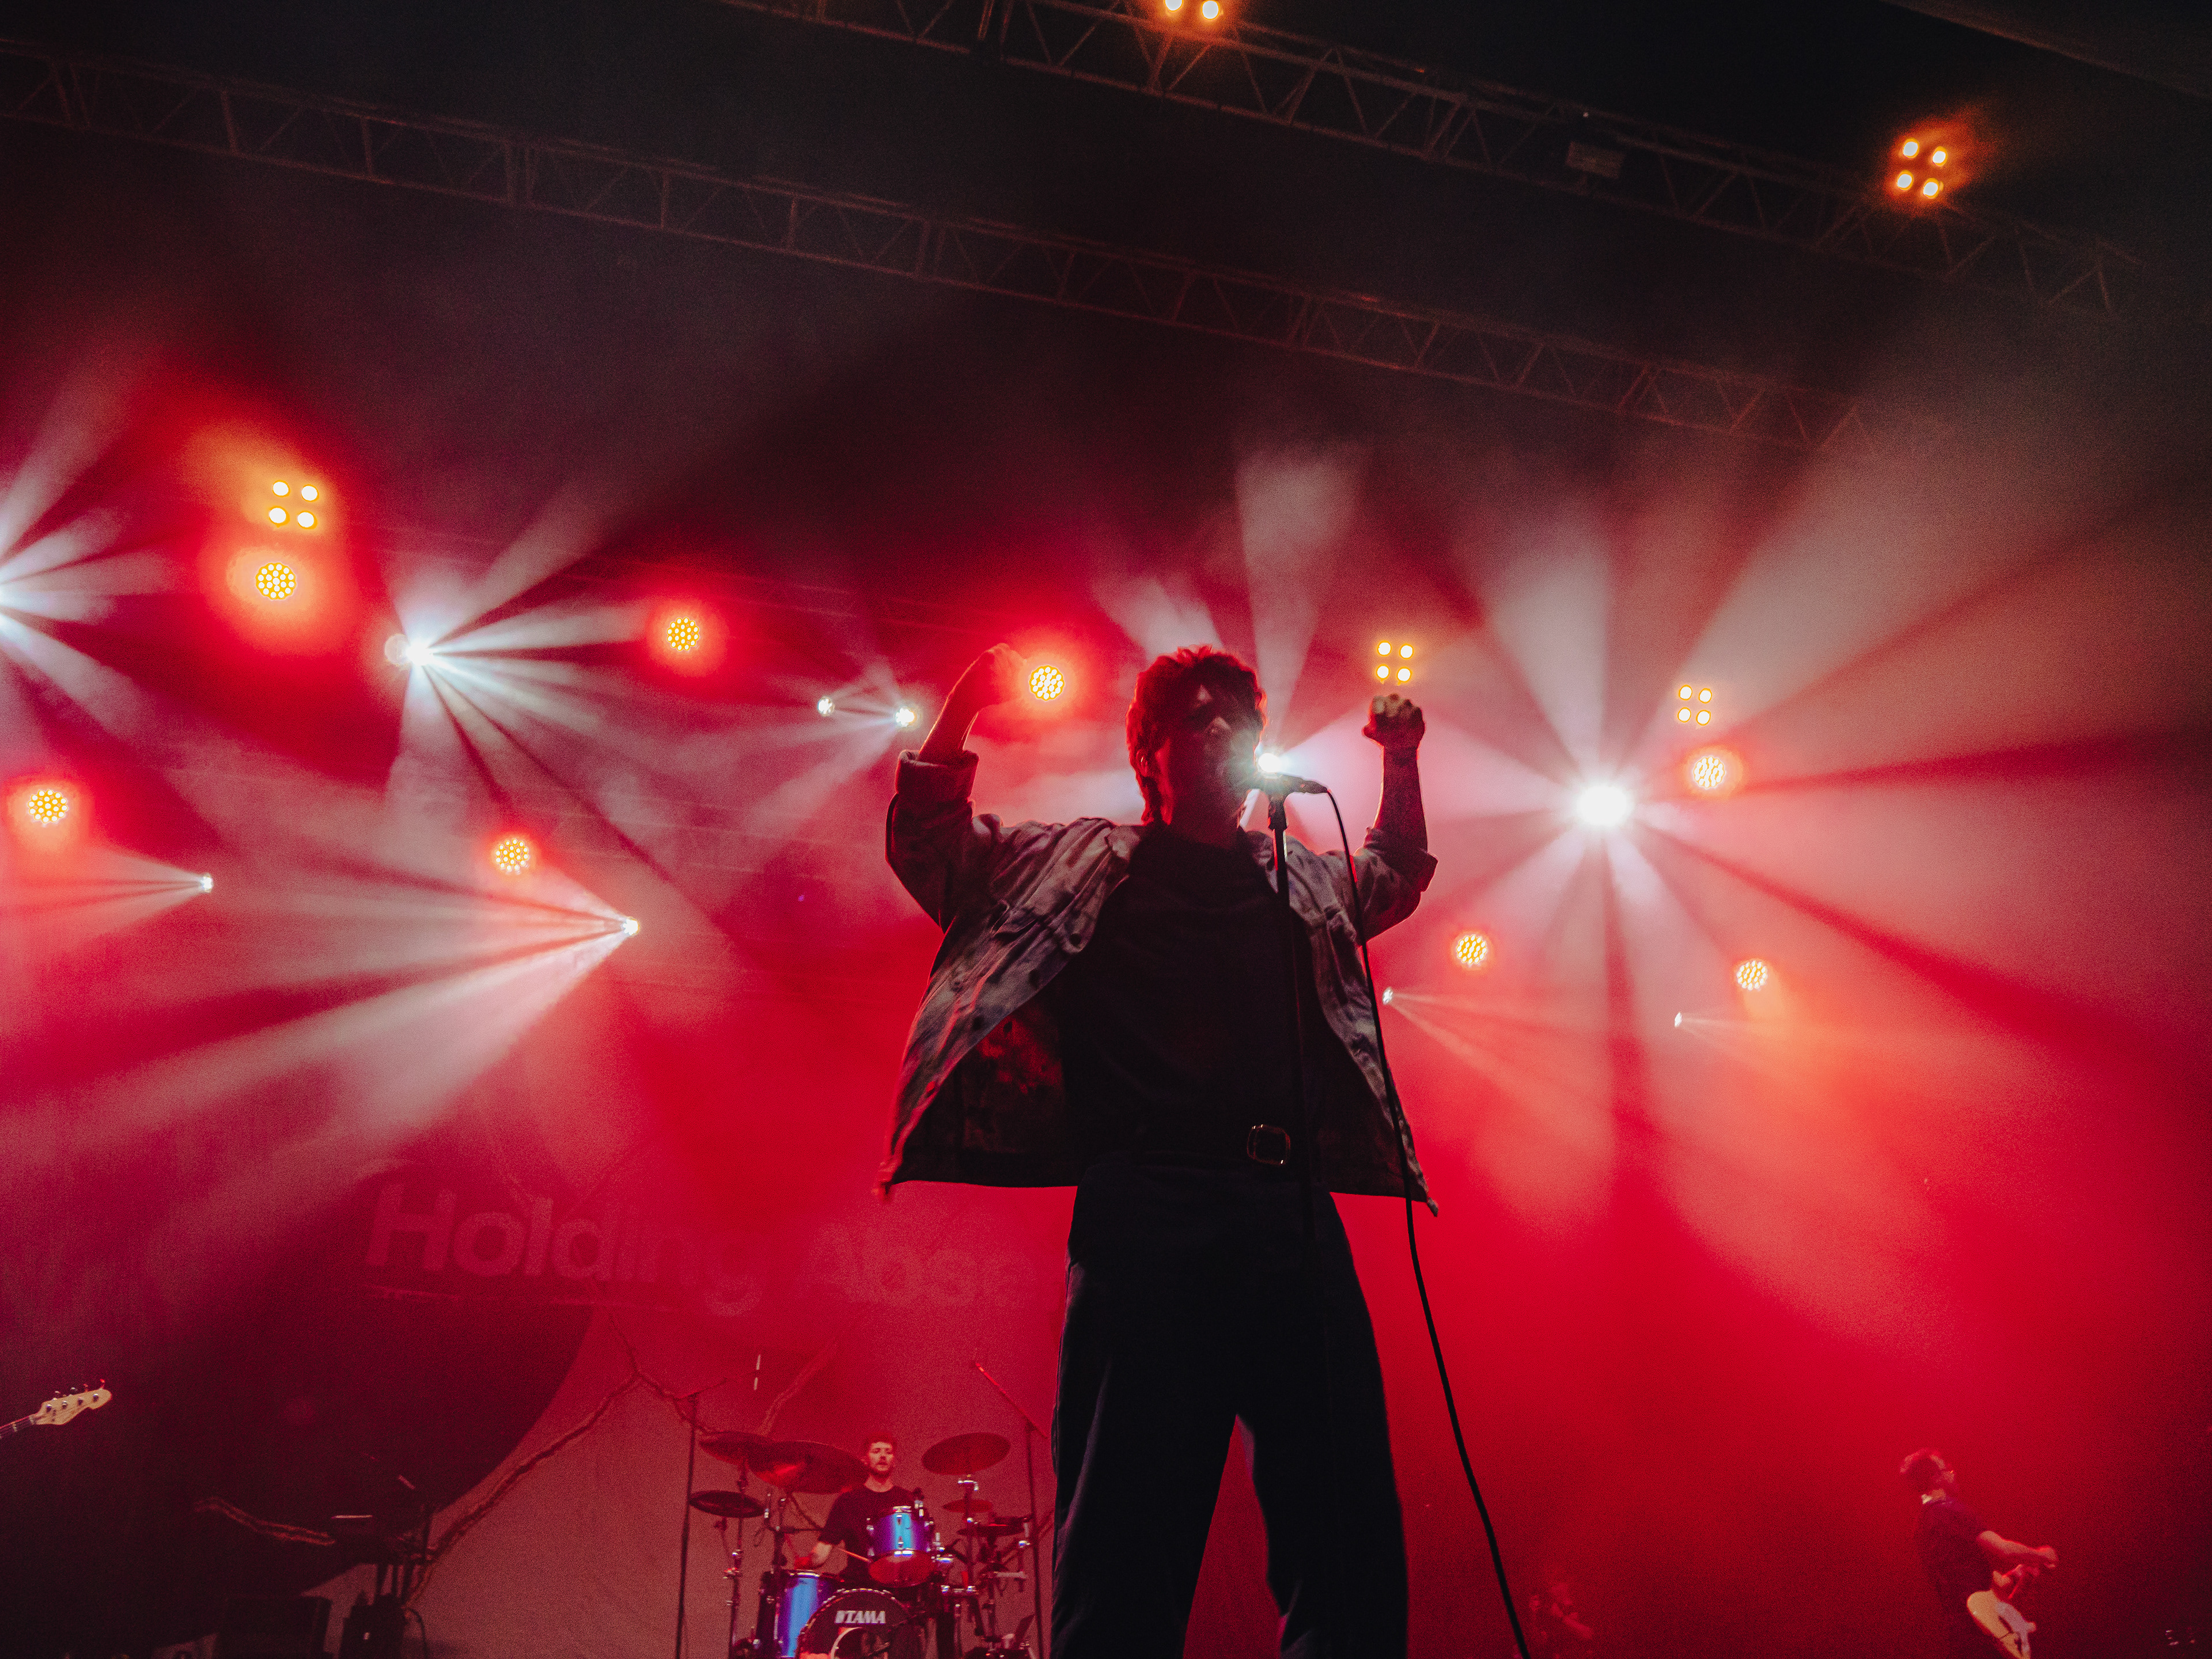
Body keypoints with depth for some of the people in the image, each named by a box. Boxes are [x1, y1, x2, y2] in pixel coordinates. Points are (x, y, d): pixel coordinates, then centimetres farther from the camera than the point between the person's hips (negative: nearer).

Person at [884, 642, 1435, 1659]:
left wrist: (1402, 761, 34)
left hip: (1297, 1212, 4)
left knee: (1351, 1544, 1)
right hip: (1147, 1210, -4)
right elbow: (925, 841, 19)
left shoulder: (1306, 881, 26)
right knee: (1129, 1547, -7)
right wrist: (964, 705, 8)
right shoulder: (1080, 862, 16)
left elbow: (1399, 874, 47)